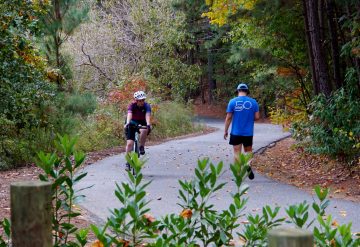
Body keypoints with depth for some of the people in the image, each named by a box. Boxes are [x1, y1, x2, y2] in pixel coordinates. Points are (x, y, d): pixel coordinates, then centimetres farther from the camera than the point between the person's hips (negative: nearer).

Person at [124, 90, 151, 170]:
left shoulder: (146, 106, -18)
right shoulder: (132, 105, -19)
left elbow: (148, 115, -34)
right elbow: (129, 114, -36)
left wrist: (148, 124, -52)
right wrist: (127, 123, -55)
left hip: (142, 124, 0)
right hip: (132, 124, 0)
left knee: (144, 131, -36)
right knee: (129, 143, -14)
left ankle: (142, 147, -15)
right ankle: (128, 162, -6)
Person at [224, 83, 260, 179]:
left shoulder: (232, 102, -6)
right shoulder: (253, 102, -3)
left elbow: (228, 118, -5)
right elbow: (257, 117, -2)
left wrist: (226, 131, 4)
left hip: (236, 132, -1)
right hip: (248, 133, 1)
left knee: (237, 152, 6)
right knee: (248, 151, 15)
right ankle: (247, 165, -12)